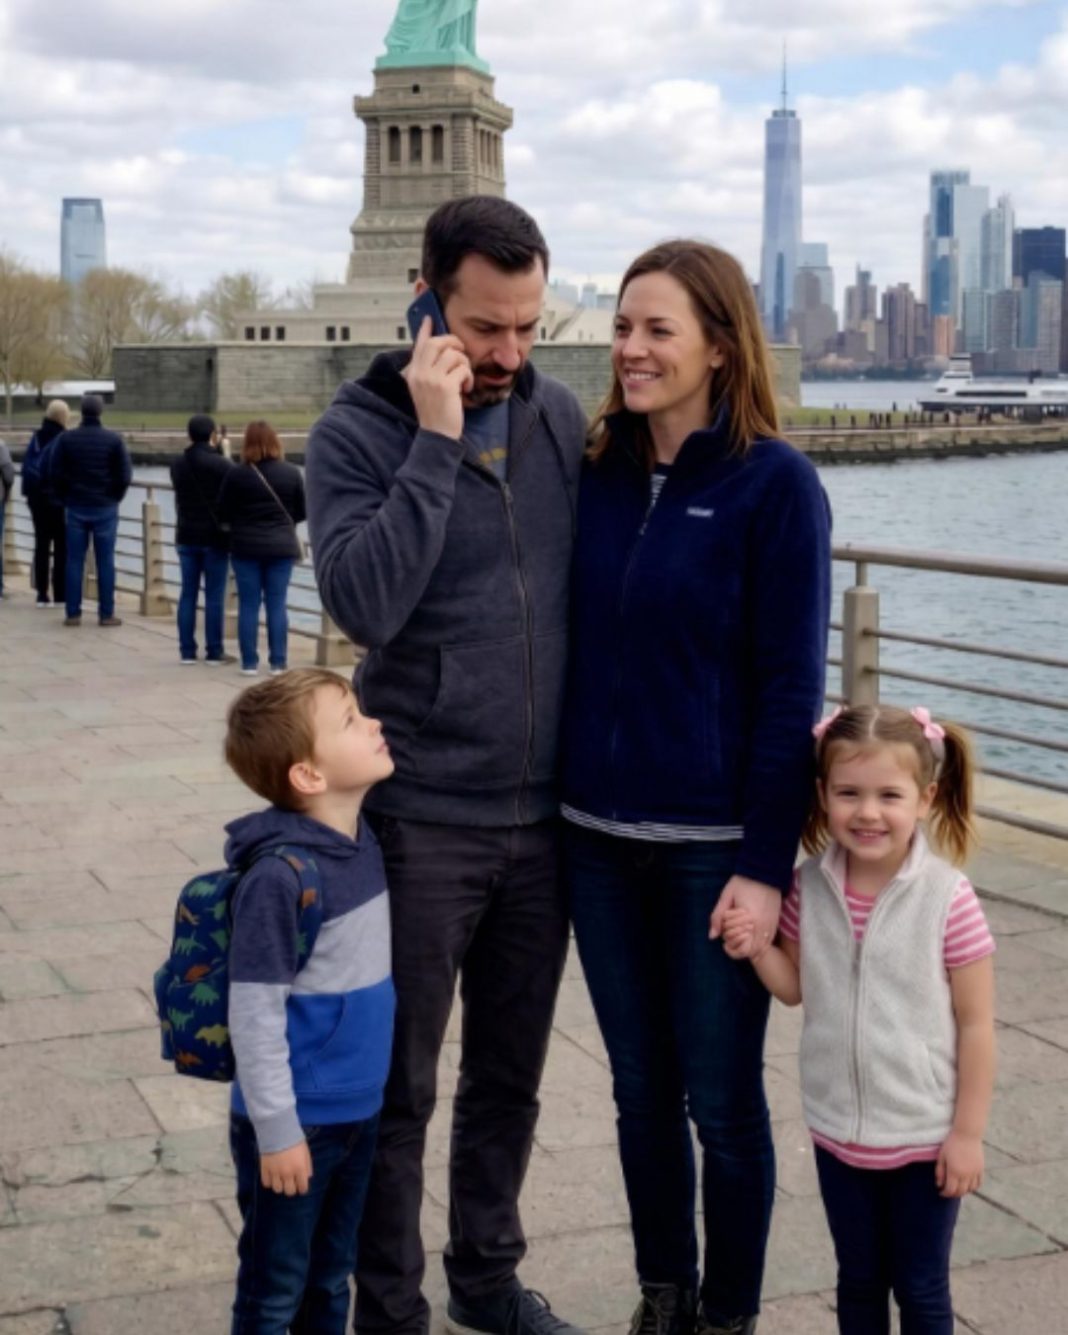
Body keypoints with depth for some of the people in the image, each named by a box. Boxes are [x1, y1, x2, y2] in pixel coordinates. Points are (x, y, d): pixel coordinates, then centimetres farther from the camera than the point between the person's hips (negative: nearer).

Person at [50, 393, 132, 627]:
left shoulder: (66, 438, -2)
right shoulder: (114, 440, -6)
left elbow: (55, 473, -2)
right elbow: (125, 475, -7)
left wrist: (66, 498, 10)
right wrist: (114, 498, 8)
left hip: (75, 508, 1)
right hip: (105, 509, -1)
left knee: (74, 561, 5)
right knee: (105, 562, 2)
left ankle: (73, 613, 4)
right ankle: (107, 614, 3)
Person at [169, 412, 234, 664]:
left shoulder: (177, 465, 4)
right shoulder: (222, 465, -12)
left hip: (186, 536, 5)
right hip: (215, 537, -5)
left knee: (188, 594, 9)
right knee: (214, 596, 0)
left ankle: (187, 650, 9)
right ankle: (214, 651, 3)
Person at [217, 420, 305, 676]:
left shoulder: (236, 474, -9)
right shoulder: (291, 473, -3)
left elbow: (223, 513, -5)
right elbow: (302, 511, 4)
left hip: (246, 547, -1)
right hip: (282, 547, 1)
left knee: (248, 605, 5)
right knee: (277, 605, 6)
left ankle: (250, 662, 5)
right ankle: (278, 662, 6)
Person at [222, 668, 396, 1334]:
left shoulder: (366, 838, 0)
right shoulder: (280, 877, -25)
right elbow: (255, 1014, -21)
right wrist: (276, 1129, -17)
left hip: (359, 1109, 7)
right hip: (300, 1118, -7)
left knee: (331, 1280, 22)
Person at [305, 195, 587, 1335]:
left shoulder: (557, 415, 3)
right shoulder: (358, 430, -9)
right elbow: (363, 602, -23)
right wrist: (436, 440, -24)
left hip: (542, 813, 4)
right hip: (421, 817, -4)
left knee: (510, 1074, 17)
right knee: (400, 1086, 7)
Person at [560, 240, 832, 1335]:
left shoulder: (774, 484, -9)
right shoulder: (598, 473, 5)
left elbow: (789, 687, -11)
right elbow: (573, 649, 11)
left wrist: (766, 863, -13)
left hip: (714, 845, -5)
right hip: (599, 836, 5)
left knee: (722, 1102, 7)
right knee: (640, 1090, 16)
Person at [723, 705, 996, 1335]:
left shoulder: (949, 899, -19)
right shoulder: (810, 889, -7)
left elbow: (976, 1025, -12)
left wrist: (968, 1133, -10)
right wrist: (757, 947, -14)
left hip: (926, 1137, -4)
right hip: (838, 1130, 4)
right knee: (858, 1280, 20)